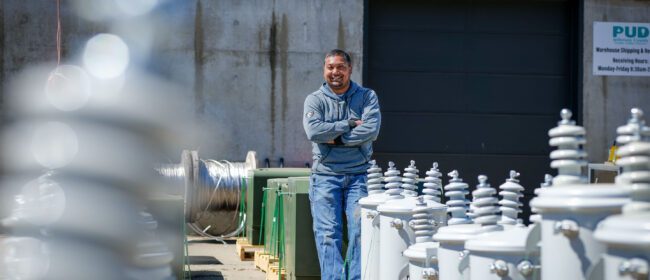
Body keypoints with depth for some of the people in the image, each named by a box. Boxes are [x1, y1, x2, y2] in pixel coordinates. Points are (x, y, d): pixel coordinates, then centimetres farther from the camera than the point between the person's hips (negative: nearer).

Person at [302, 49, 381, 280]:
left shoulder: (367, 96, 7)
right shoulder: (315, 100, 6)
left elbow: (372, 130, -9)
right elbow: (313, 131, -12)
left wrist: (335, 138, -10)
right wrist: (349, 124, -9)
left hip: (358, 175, 0)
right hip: (325, 176, 0)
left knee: (361, 230, -7)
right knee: (328, 232, -6)